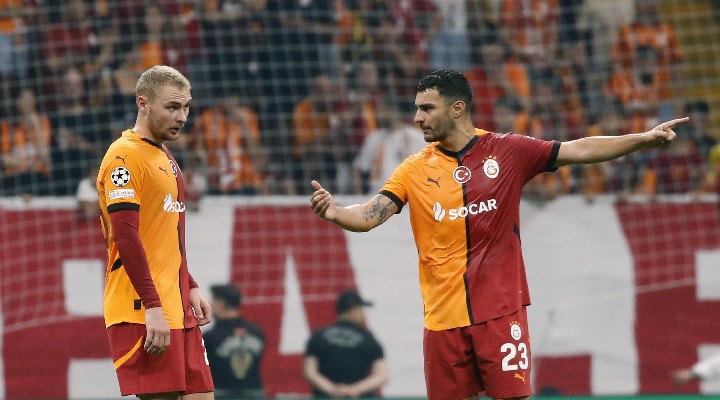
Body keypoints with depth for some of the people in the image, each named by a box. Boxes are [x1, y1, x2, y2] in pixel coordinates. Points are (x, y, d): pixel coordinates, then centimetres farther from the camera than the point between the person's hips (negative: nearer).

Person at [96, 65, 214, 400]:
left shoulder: (164, 157, 20)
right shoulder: (125, 156, -10)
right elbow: (125, 236, -18)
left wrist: (190, 287, 20)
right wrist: (153, 307, -22)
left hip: (178, 308, 9)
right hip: (144, 311, -9)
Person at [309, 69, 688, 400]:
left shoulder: (508, 151, 0)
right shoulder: (415, 169, 4)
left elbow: (578, 150, -3)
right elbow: (371, 214, -5)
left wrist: (642, 139, -12)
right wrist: (335, 212, -26)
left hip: (500, 313, -2)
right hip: (443, 317, 2)